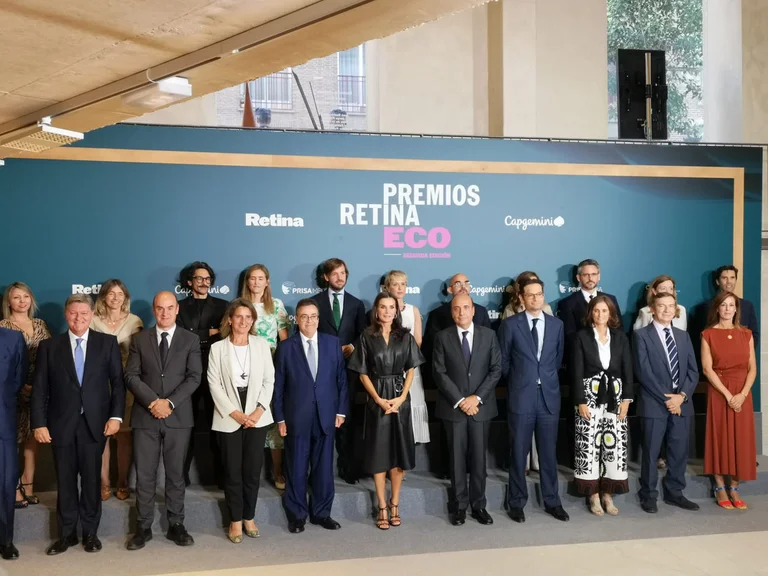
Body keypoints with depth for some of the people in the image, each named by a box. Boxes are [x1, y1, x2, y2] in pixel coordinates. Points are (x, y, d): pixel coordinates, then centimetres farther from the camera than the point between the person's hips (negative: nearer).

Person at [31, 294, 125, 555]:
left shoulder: (108, 343, 2)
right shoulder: (49, 346, 4)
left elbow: (118, 382, 0)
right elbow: (39, 388, 2)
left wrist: (116, 416, -8)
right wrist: (39, 423, -5)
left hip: (95, 423, -1)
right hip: (61, 424, 1)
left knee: (92, 479, 7)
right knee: (65, 481, 9)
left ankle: (90, 532, 21)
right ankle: (67, 534, 22)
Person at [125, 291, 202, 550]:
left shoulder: (190, 339, 5)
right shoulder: (139, 339, 7)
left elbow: (194, 377, -3)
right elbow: (131, 376, -1)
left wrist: (169, 402, -14)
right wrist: (152, 401, -14)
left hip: (179, 417, 0)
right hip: (145, 416, 1)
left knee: (176, 474, 7)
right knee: (144, 475, 4)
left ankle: (176, 525, 18)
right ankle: (144, 527, 15)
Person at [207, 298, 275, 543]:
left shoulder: (262, 345, 5)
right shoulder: (217, 348, 2)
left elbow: (269, 381, 3)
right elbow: (214, 384, -3)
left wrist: (259, 410, -9)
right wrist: (234, 413, -12)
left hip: (257, 417, 1)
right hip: (228, 419, -1)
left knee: (253, 470, 5)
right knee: (232, 472, 4)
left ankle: (249, 517, 21)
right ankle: (235, 520, 17)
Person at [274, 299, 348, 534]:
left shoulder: (333, 343, 5)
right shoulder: (286, 347, 0)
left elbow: (341, 378, 6)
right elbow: (278, 385, 0)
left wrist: (341, 410, 2)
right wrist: (280, 418, -3)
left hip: (326, 415, 2)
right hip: (296, 417, -1)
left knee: (324, 467, 10)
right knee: (296, 469, 7)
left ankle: (321, 513, 24)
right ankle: (297, 515, 21)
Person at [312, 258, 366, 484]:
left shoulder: (356, 304, 11)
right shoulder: (315, 302, 3)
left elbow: (362, 335, 10)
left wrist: (353, 347, -8)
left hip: (348, 366, 2)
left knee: (347, 415, 5)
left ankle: (347, 465, 13)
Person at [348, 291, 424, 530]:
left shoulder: (405, 337, 3)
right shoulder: (367, 337, -2)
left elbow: (411, 370, 4)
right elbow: (363, 374, -1)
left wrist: (401, 397, -9)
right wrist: (379, 399, -11)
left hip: (401, 399, 2)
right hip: (377, 399, -1)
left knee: (400, 449, 6)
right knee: (378, 451, 3)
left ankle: (394, 503, 21)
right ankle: (382, 507, 13)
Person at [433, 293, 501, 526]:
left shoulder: (489, 335, 3)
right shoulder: (443, 337, 0)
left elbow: (496, 370, -1)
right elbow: (439, 373, -4)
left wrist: (477, 397, -11)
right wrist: (459, 400, -12)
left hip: (481, 405, 1)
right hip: (453, 406, -1)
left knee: (479, 457, 7)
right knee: (457, 457, 5)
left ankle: (478, 505, 18)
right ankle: (459, 506, 15)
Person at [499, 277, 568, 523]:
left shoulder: (556, 324, 7)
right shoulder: (510, 324, -3)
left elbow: (558, 358, 16)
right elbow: (503, 362, 3)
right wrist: (517, 383, 8)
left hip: (549, 395, 3)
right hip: (521, 397, -2)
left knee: (548, 452, 10)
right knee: (519, 452, 5)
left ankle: (552, 502, 23)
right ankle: (517, 503, 17)